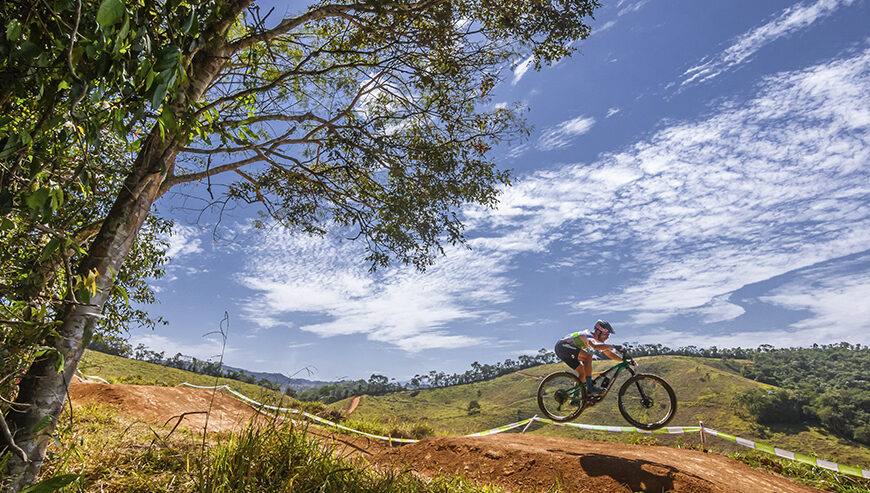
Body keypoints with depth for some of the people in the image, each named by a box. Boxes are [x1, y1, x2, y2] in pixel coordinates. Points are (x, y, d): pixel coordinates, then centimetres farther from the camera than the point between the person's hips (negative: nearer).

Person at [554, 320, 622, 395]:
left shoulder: (598, 340, 7)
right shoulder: (589, 336, -23)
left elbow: (609, 354, 12)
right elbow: (595, 346, -46)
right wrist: (613, 346, -36)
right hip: (562, 346, -10)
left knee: (583, 372, 6)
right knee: (588, 356, -26)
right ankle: (590, 387, -24)